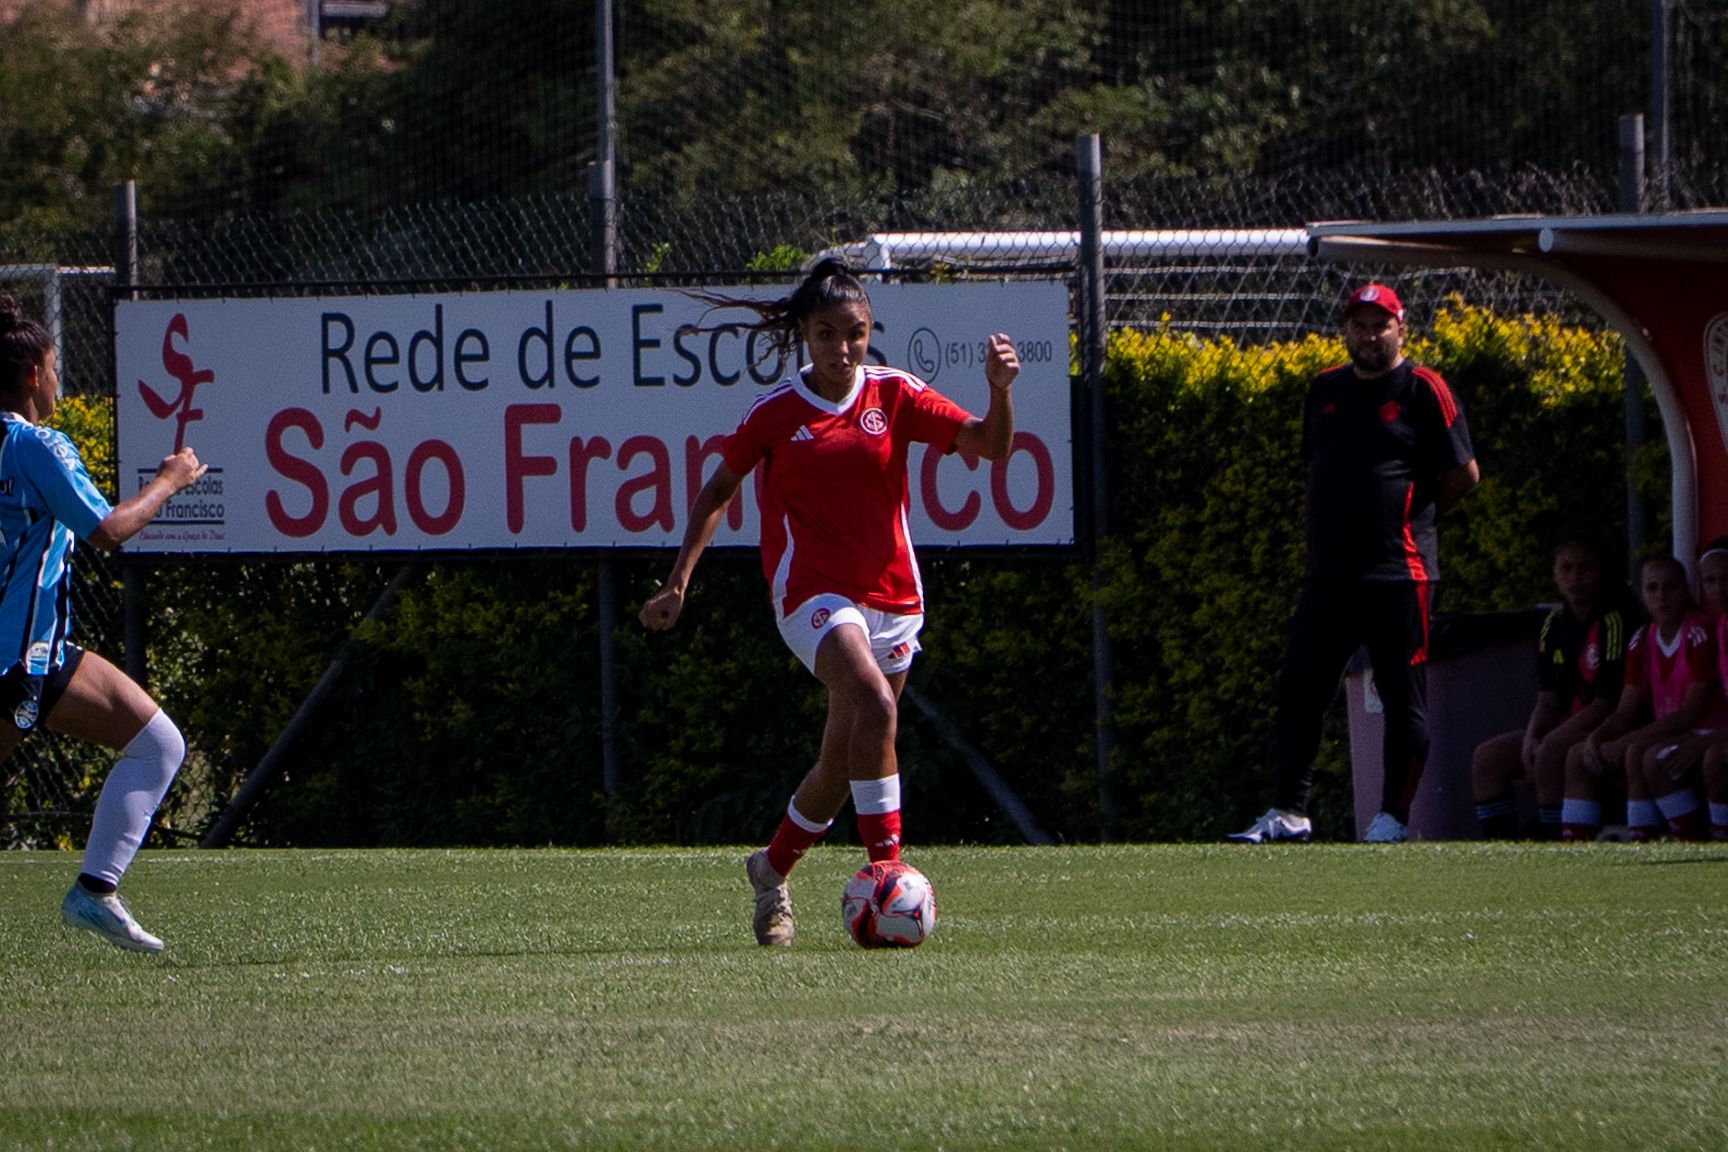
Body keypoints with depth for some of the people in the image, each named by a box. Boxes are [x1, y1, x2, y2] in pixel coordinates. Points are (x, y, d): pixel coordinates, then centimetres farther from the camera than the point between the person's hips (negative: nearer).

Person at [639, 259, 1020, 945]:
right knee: (874, 703, -30)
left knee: (842, 762, 9)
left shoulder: (894, 395, 2)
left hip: (890, 592, 3)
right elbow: (719, 490, 9)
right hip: (812, 591, -3)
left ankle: (773, 869, 34)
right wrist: (679, 582, 2)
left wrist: (1000, 392, -23)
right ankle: (887, 868, -30)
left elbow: (991, 446, -3)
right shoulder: (776, 411, -1)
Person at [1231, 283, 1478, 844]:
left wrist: (1408, 515, 6)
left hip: (1399, 572, -6)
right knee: (1298, 688, 4)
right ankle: (1289, 812, 9)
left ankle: (1393, 817, 2)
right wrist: (1336, 524, 12)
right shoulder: (1325, 391, 14)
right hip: (1329, 574, 6)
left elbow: (1464, 475, -1)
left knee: (1404, 698, -2)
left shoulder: (1423, 389, -3)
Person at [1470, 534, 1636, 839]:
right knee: (1487, 756, -2)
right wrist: (1531, 737, -12)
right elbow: (1547, 699, 9)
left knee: (1551, 752, -34)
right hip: (1568, 730, 9)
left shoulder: (1615, 622, -16)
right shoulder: (1555, 623, 9)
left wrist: (1544, 740, -20)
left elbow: (1607, 703, -19)